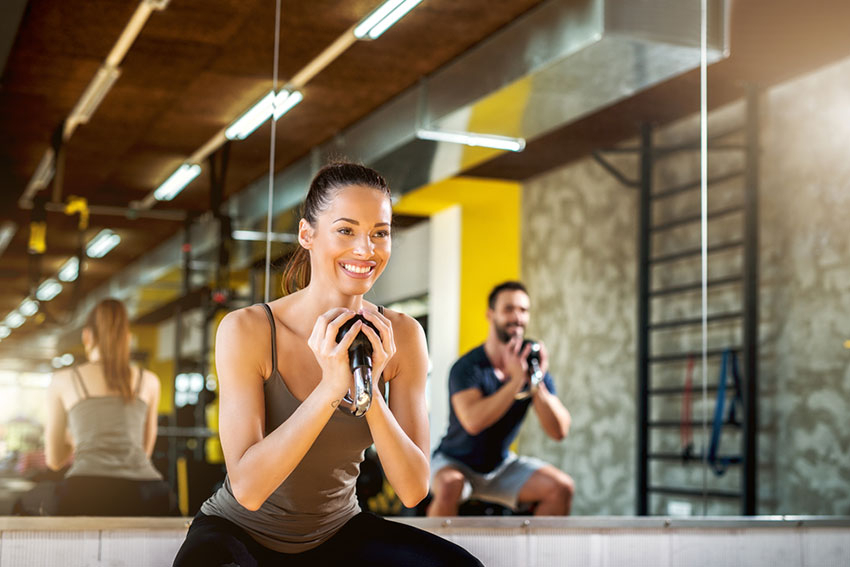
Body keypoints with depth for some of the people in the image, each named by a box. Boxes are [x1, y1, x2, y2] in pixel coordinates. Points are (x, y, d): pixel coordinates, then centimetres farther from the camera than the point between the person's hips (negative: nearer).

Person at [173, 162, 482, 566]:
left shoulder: (402, 336, -7)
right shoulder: (246, 330, -17)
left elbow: (413, 490, -12)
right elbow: (248, 488, -24)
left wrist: (370, 390, -27)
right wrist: (331, 387, -33)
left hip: (337, 533, 3)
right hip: (239, 530, -3)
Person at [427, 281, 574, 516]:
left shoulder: (532, 363, -3)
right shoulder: (467, 368, -18)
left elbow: (559, 431, -11)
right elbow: (473, 422, -35)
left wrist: (537, 383, -25)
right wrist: (516, 380, -33)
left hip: (502, 466, 5)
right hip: (456, 463, -5)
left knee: (561, 487, -16)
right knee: (450, 486, -37)